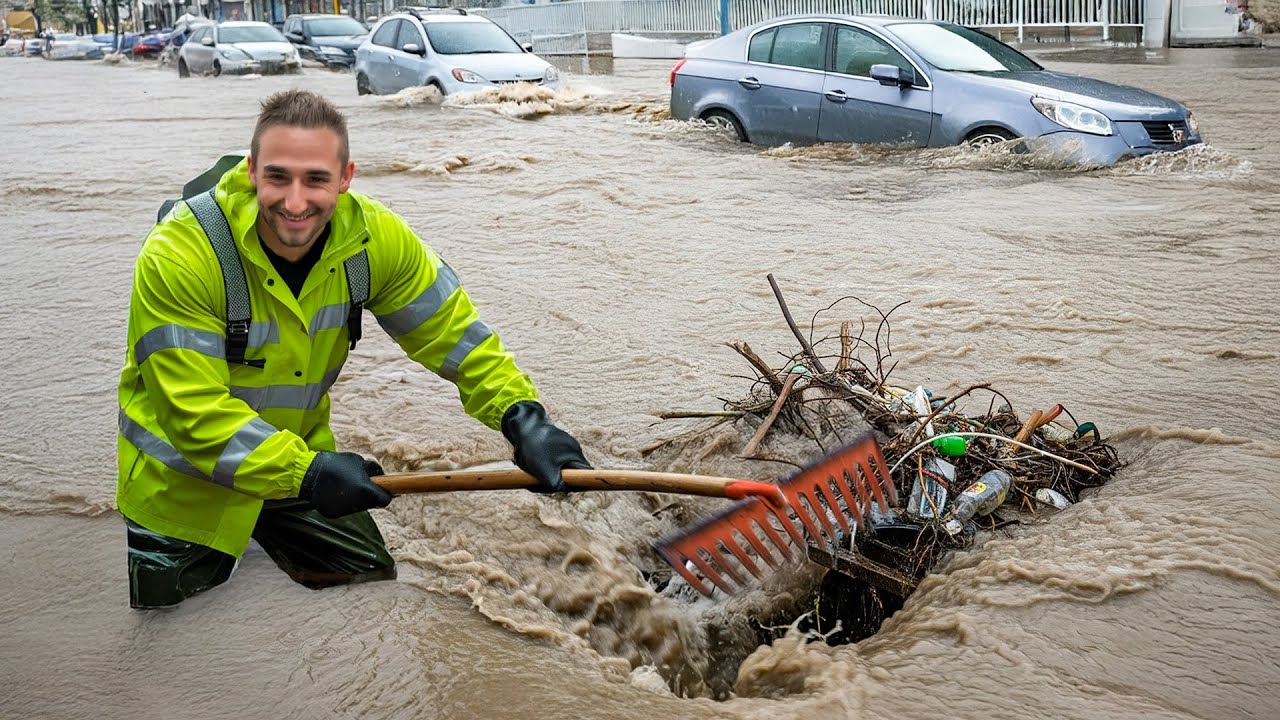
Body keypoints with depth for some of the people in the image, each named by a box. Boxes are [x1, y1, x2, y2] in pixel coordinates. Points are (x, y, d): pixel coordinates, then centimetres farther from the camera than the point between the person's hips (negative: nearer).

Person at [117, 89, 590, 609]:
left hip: (301, 460, 4)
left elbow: (450, 331, -10)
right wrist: (307, 473, -36)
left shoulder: (374, 238, -16)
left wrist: (522, 416, -25)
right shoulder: (178, 255, -30)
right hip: (185, 480, -4)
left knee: (375, 586, 11)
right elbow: (193, 410, -29)